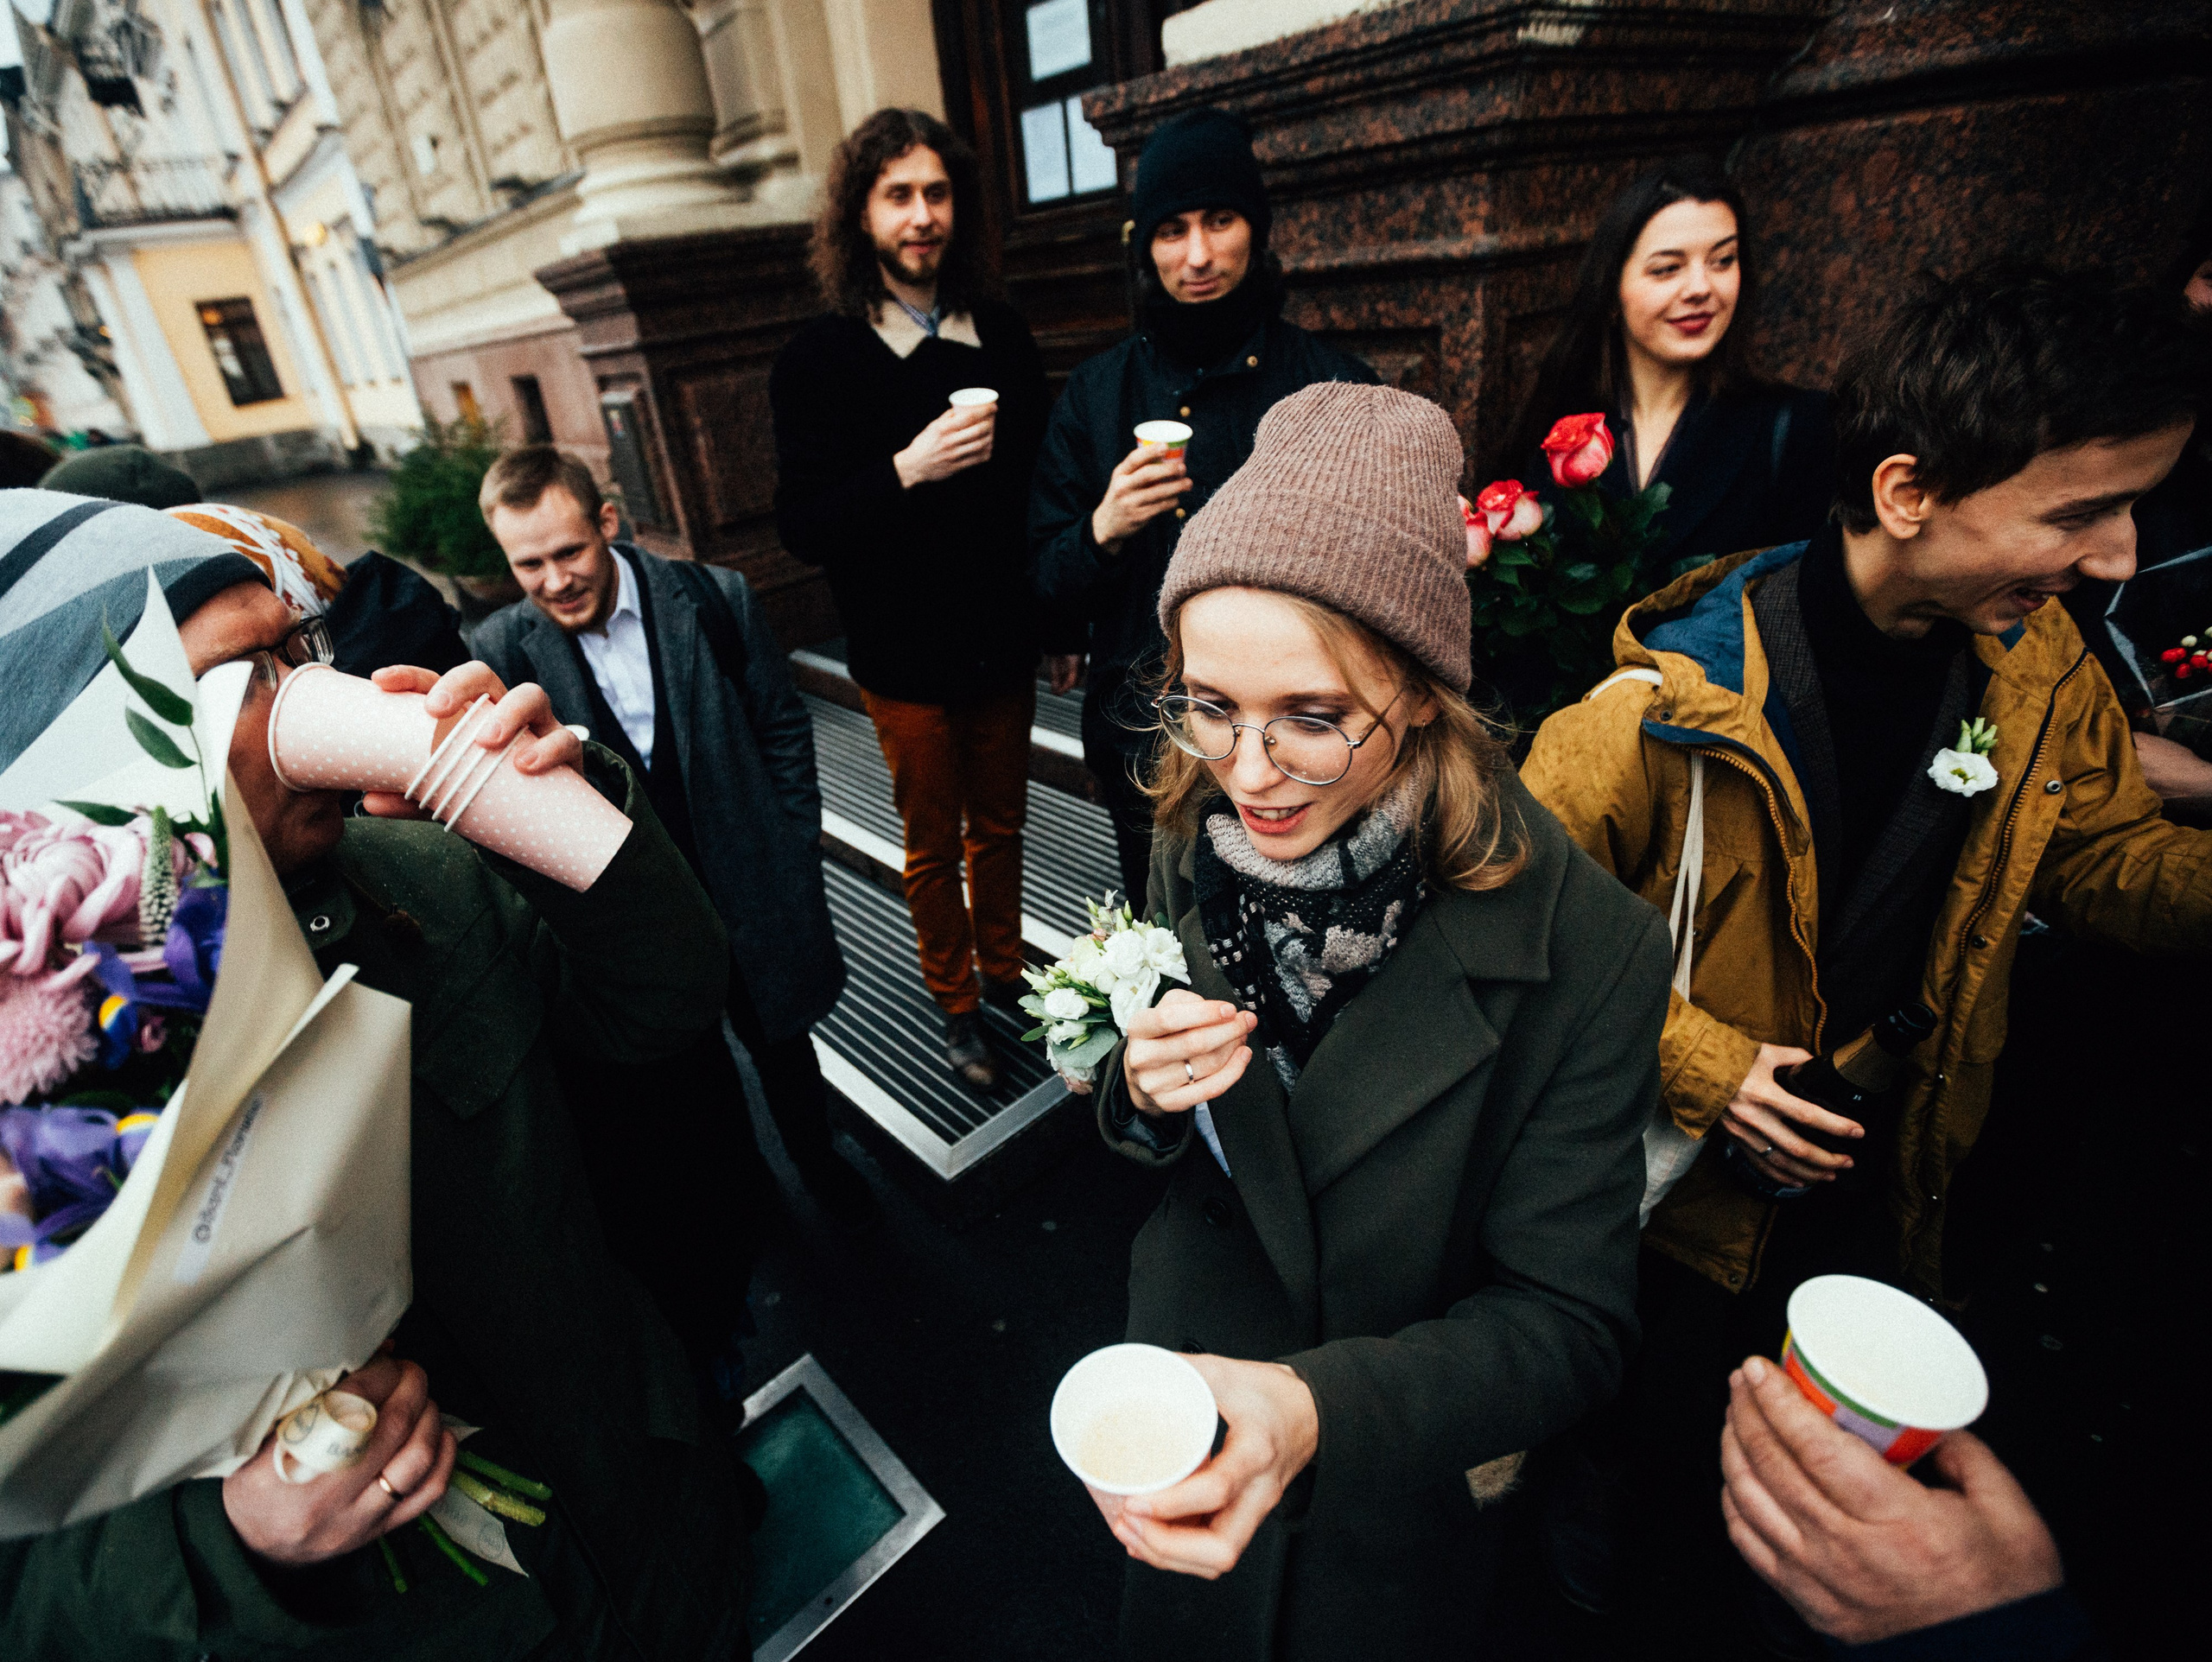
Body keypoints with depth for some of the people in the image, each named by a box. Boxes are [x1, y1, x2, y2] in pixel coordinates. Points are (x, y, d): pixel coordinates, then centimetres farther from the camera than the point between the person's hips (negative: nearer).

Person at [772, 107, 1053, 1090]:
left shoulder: (1001, 336, 5)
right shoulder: (817, 361, -6)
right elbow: (803, 527, -11)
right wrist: (907, 471, -26)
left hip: (1003, 642, 3)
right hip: (906, 659, -3)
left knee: (1000, 824, 16)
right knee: (934, 845, 10)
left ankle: (1005, 969, 38)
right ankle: (955, 1006, 30)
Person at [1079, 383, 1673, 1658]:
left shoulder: (1588, 954, -30)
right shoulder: (1195, 851, -18)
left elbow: (1571, 1324, -24)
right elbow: (1156, 1151, -5)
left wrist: (1319, 1407, -40)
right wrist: (1145, 1093, -28)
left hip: (1413, 1477, -2)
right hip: (1189, 1421, 3)